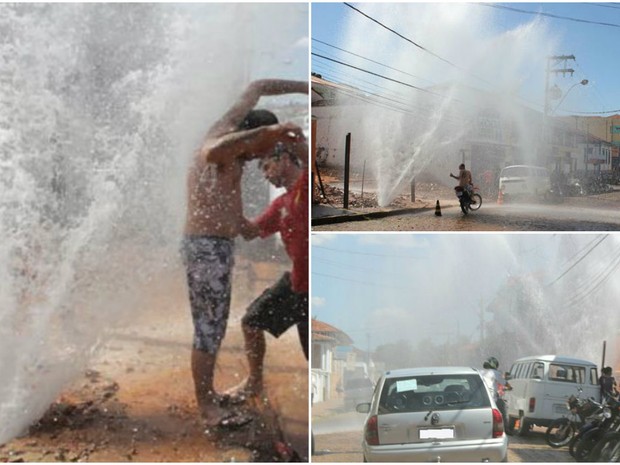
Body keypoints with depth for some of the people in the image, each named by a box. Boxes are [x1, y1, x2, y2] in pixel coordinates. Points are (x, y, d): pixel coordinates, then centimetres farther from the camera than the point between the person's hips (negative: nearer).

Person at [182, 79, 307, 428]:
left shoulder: (228, 125, 5)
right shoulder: (222, 142, -20)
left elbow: (257, 88, 21)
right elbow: (211, 154, -48)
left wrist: (304, 87, 22)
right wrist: (267, 131, -48)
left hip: (221, 245, 10)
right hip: (207, 247, -10)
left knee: (217, 324, 18)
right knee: (209, 328, -4)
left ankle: (208, 391, 29)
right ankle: (206, 404, 3)